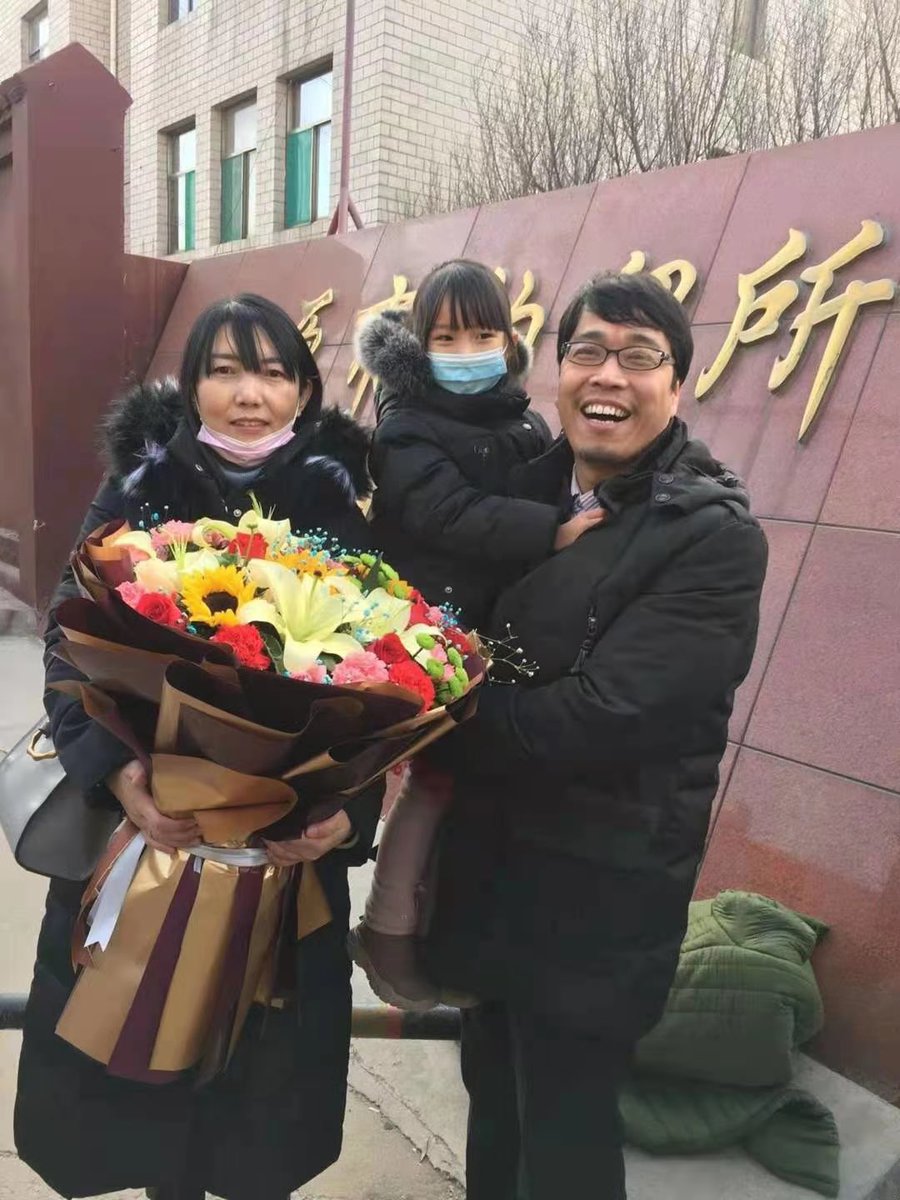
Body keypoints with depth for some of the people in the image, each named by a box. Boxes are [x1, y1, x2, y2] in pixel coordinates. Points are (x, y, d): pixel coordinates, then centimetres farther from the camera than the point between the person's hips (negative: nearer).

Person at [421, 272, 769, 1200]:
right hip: (485, 864, 6)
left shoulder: (715, 538, -17)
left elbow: (597, 716, -25)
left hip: (595, 894, -6)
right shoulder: (529, 490, 4)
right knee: (493, 1103, 25)